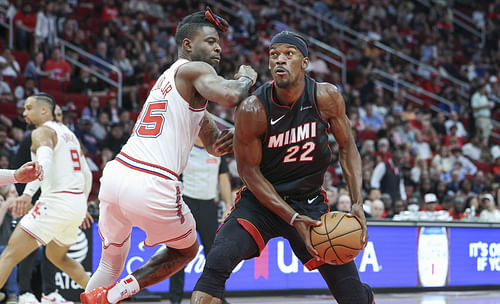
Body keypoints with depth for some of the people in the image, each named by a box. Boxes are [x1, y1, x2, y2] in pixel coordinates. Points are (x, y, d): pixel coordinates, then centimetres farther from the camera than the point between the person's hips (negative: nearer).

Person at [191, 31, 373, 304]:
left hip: (309, 202, 2)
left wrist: (357, 205, -12)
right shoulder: (253, 110, -21)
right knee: (218, 260, -30)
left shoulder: (326, 97, -13)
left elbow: (347, 148, 0)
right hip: (260, 201, -2)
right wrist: (293, 219, -19)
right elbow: (249, 171, -12)